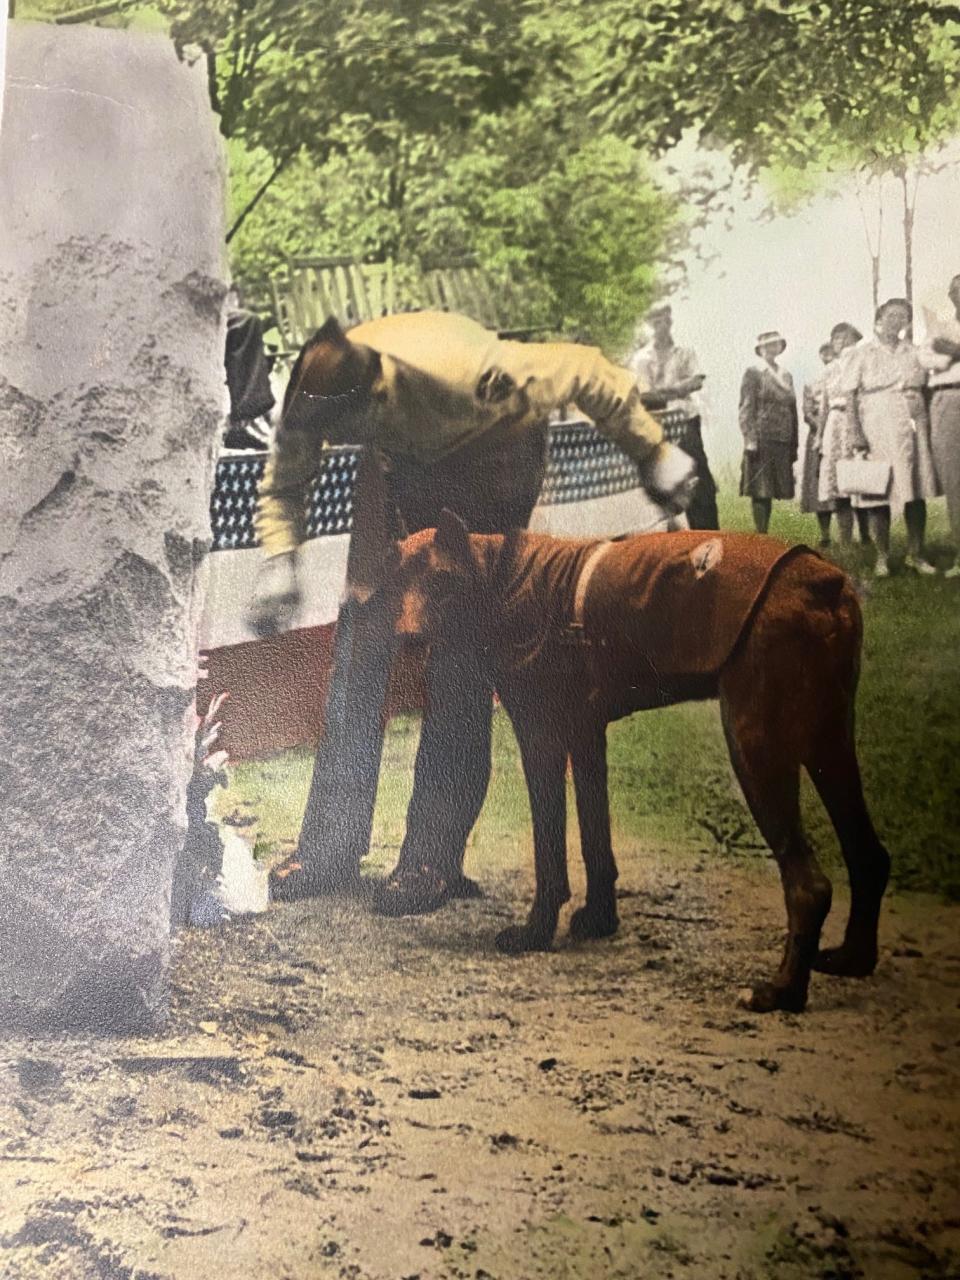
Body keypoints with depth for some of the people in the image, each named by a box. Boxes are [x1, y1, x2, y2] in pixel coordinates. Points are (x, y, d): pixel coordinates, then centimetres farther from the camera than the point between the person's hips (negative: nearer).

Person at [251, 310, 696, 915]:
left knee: (460, 656, -15)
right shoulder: (313, 391, -25)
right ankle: (334, 837, 5)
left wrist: (654, 453, -16)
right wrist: (281, 559, -21)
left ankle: (434, 857, -11)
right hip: (405, 460, 5)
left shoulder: (460, 374, -41)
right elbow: (284, 480, -5)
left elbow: (584, 372, -27)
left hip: (493, 455, -5)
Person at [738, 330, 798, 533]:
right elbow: (746, 409, -5)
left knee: (770, 491, 5)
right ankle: (760, 535, -5)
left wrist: (794, 444, 13)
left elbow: (792, 411, 18)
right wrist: (750, 440, -15)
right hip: (762, 439, -5)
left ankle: (765, 533, 10)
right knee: (760, 491, -7)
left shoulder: (786, 376, 18)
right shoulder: (753, 373, 2)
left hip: (783, 442, 5)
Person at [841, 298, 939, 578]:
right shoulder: (860, 354, 4)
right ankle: (882, 557, 2)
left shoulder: (915, 353, 14)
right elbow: (850, 397, -2)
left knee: (916, 492, 0)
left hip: (913, 430, 3)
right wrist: (855, 432, -12)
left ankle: (915, 555, 8)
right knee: (879, 493, -4)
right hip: (876, 431, -3)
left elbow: (925, 391, 14)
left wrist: (927, 428, 5)